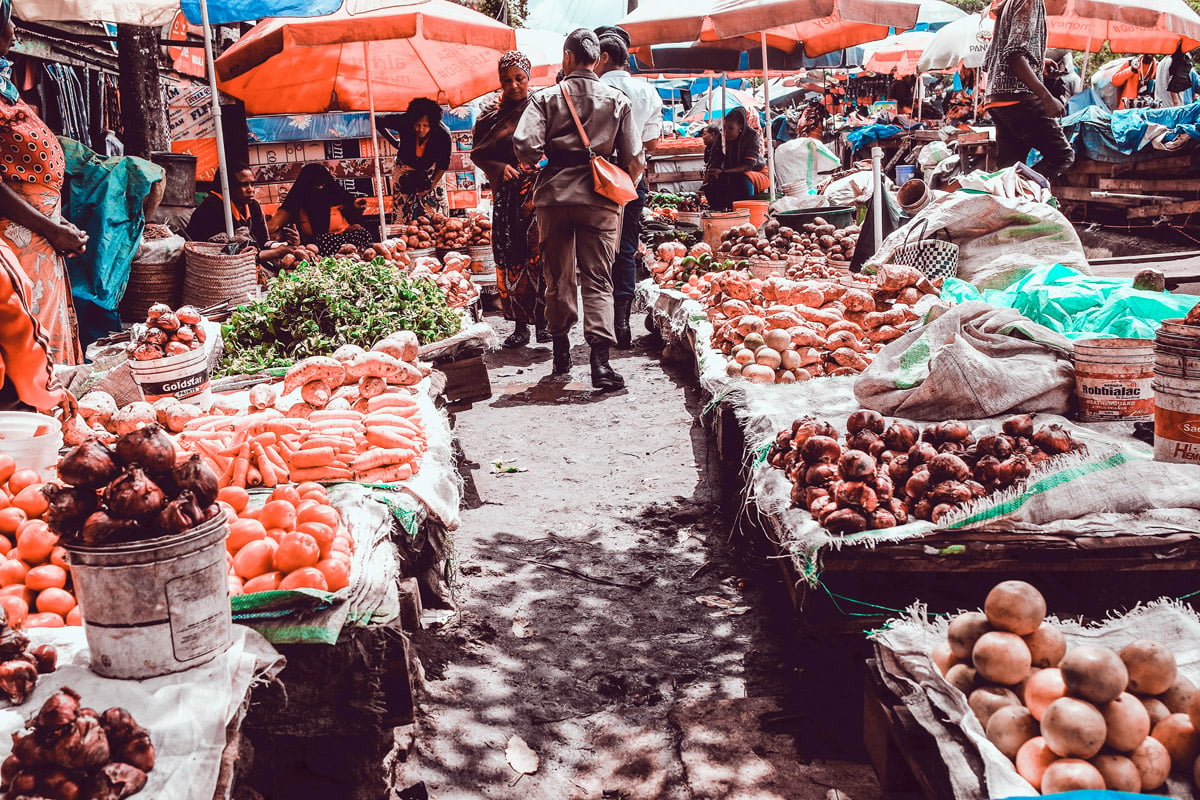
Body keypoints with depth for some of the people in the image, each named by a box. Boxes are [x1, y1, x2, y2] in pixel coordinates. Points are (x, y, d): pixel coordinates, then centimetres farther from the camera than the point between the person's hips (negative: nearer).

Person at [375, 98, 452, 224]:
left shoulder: (442, 134, -27)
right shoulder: (404, 123, -28)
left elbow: (444, 164, -10)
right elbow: (379, 122, -8)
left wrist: (432, 185, -10)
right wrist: (395, 142, -5)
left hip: (431, 172, 0)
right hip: (405, 170, 0)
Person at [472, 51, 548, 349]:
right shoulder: (492, 115, 11)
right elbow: (477, 152, 11)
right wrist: (499, 167, -6)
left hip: (537, 191, -2)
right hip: (506, 194, 2)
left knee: (539, 256, -6)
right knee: (510, 258, 0)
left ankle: (542, 321, 2)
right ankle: (520, 325, 6)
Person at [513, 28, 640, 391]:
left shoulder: (546, 98, 0)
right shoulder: (617, 100, 3)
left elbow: (525, 147, -12)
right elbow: (632, 158, 2)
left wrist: (542, 158, 11)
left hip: (554, 194, 0)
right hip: (599, 197, 0)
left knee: (558, 277, 14)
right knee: (598, 280, -1)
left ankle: (561, 352, 26)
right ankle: (600, 360, -15)